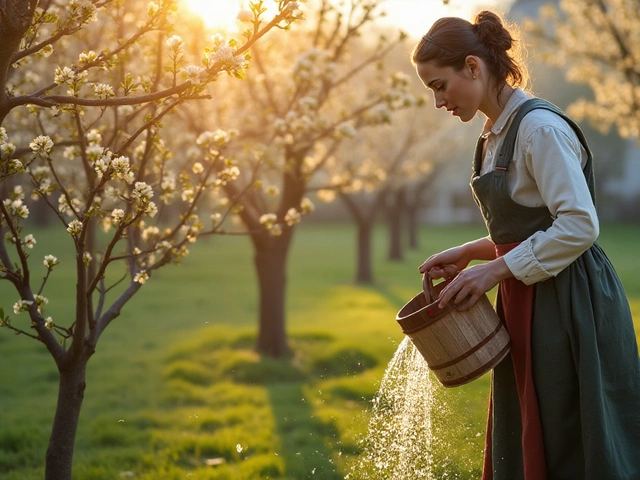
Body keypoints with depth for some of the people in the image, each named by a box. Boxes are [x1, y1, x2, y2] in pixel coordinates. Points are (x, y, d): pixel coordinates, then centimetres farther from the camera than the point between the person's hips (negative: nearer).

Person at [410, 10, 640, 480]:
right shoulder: (496, 135, 13)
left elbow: (579, 226, -23)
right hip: (528, 305, 9)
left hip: (570, 306, -9)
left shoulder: (540, 127, -16)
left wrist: (496, 269, -20)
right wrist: (470, 252, 7)